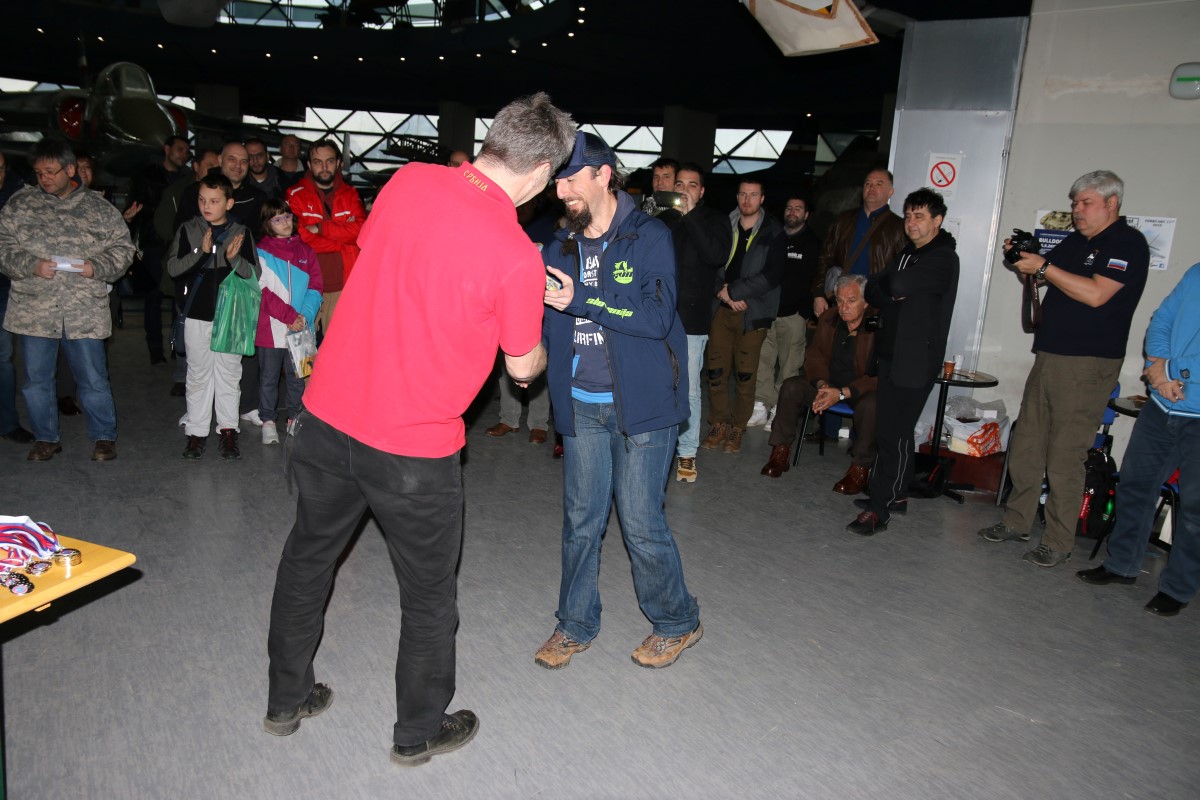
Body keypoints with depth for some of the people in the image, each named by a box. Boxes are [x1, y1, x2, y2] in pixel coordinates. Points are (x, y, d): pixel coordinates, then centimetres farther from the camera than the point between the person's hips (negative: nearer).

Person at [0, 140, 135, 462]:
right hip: (33, 311, 2)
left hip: (85, 311, -2)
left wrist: (97, 266, -12)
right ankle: (46, 438, 26)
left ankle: (104, 437, 20)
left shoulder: (99, 207, 5)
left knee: (94, 380, 4)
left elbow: (122, 248, 6)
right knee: (36, 380, 10)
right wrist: (31, 265, -14)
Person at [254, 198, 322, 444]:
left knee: (297, 376, 10)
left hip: (300, 329, 3)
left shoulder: (305, 251, 10)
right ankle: (268, 421, 16)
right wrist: (289, 316, -14)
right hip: (271, 329, -2)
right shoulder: (262, 251, 1)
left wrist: (305, 316, -12)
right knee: (269, 376, 6)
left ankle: (294, 419, 22)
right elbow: (263, 291, -7)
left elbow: (315, 287, 3)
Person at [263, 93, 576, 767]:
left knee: (308, 557, 25)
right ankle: (419, 732, 36)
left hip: (327, 414, 6)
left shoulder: (409, 180, -4)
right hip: (413, 447, -6)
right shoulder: (518, 256, -19)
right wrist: (542, 354, 18)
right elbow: (523, 365, -5)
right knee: (429, 592, 16)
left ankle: (288, 699, 45)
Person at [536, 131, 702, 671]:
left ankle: (677, 623, 24)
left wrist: (580, 300, -22)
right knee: (580, 520, 10)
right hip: (581, 406, 5)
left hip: (641, 404, -5)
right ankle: (576, 625, 28)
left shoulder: (648, 237, -5)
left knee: (641, 523, 0)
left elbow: (658, 316, -18)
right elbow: (548, 325, 13)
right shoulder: (561, 247, 10)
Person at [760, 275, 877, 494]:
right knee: (791, 387, -18)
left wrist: (842, 393, -30)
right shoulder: (828, 319, -3)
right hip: (829, 384, 5)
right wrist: (822, 384, -14)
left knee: (870, 405, -38)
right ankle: (780, 452, -8)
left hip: (864, 388, -5)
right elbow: (814, 356, 6)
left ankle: (860, 467, -19)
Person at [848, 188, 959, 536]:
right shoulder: (908, 252, 18)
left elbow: (899, 285, -25)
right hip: (892, 353, 9)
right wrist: (890, 297, -8)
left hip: (915, 359, -9)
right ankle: (896, 495, 27)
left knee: (893, 433, -9)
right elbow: (874, 288, 12)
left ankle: (878, 509, -6)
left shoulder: (942, 258, -11)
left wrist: (881, 285, -4)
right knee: (896, 430, 15)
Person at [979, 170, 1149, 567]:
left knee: (1065, 458, -5)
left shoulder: (1128, 243, -8)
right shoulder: (1074, 242, 16)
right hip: (1049, 357, 8)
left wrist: (1043, 267, -17)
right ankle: (1017, 521, 23)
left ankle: (1058, 543, 5)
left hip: (1088, 366, -8)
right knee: (1025, 446, 11)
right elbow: (1041, 277, 25)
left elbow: (1096, 294, -21)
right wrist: (1022, 258, 4)